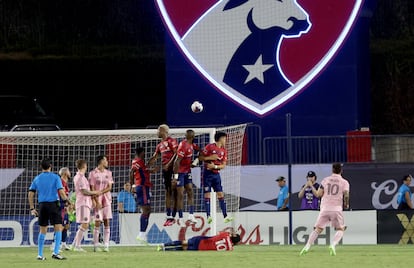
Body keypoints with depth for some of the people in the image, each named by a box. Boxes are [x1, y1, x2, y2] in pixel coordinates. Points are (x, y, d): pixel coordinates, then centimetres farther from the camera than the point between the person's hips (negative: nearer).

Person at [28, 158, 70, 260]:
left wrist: (32, 208, 11)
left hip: (42, 206, 4)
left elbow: (30, 194, 7)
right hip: (53, 204, -4)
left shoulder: (37, 179, 9)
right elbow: (61, 191, -10)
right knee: (58, 229, -1)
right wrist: (66, 201, 6)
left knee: (42, 230, 11)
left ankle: (40, 255, 10)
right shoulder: (55, 177, -2)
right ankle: (55, 252, -12)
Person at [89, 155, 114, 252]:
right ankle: (96, 245, 0)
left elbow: (109, 187, 4)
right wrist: (96, 201, -13)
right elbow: (92, 188, -6)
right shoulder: (93, 173, -3)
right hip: (97, 201, -4)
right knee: (97, 222, -5)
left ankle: (106, 245, 1)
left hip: (107, 200, 4)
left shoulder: (108, 173, 11)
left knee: (106, 222, 0)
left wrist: (101, 192, -13)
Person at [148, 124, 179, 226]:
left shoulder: (171, 141, -6)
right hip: (165, 169, 9)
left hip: (172, 168, -9)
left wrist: (169, 164, -19)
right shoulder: (160, 145, 19)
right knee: (167, 192, 8)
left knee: (173, 191, -8)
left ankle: (173, 216, -11)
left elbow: (176, 153, -14)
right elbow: (154, 158, 23)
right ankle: (168, 216, 10)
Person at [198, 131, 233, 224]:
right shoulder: (210, 147, -7)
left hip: (216, 174, 5)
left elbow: (223, 165, 5)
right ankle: (208, 216, -7)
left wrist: (215, 166, -12)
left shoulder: (224, 150, 9)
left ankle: (225, 216, -2)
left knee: (221, 195, 0)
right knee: (207, 195, -6)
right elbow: (200, 157, -7)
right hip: (207, 173, -5)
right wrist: (210, 158, -20)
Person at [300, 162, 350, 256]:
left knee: (317, 229, 8)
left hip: (324, 208, 2)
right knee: (340, 229, 11)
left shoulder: (325, 180, 9)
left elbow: (318, 194, 4)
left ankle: (307, 246, -9)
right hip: (337, 209, -2)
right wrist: (346, 205, 7)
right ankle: (333, 245, -14)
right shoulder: (344, 182, 4)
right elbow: (346, 195, -11)